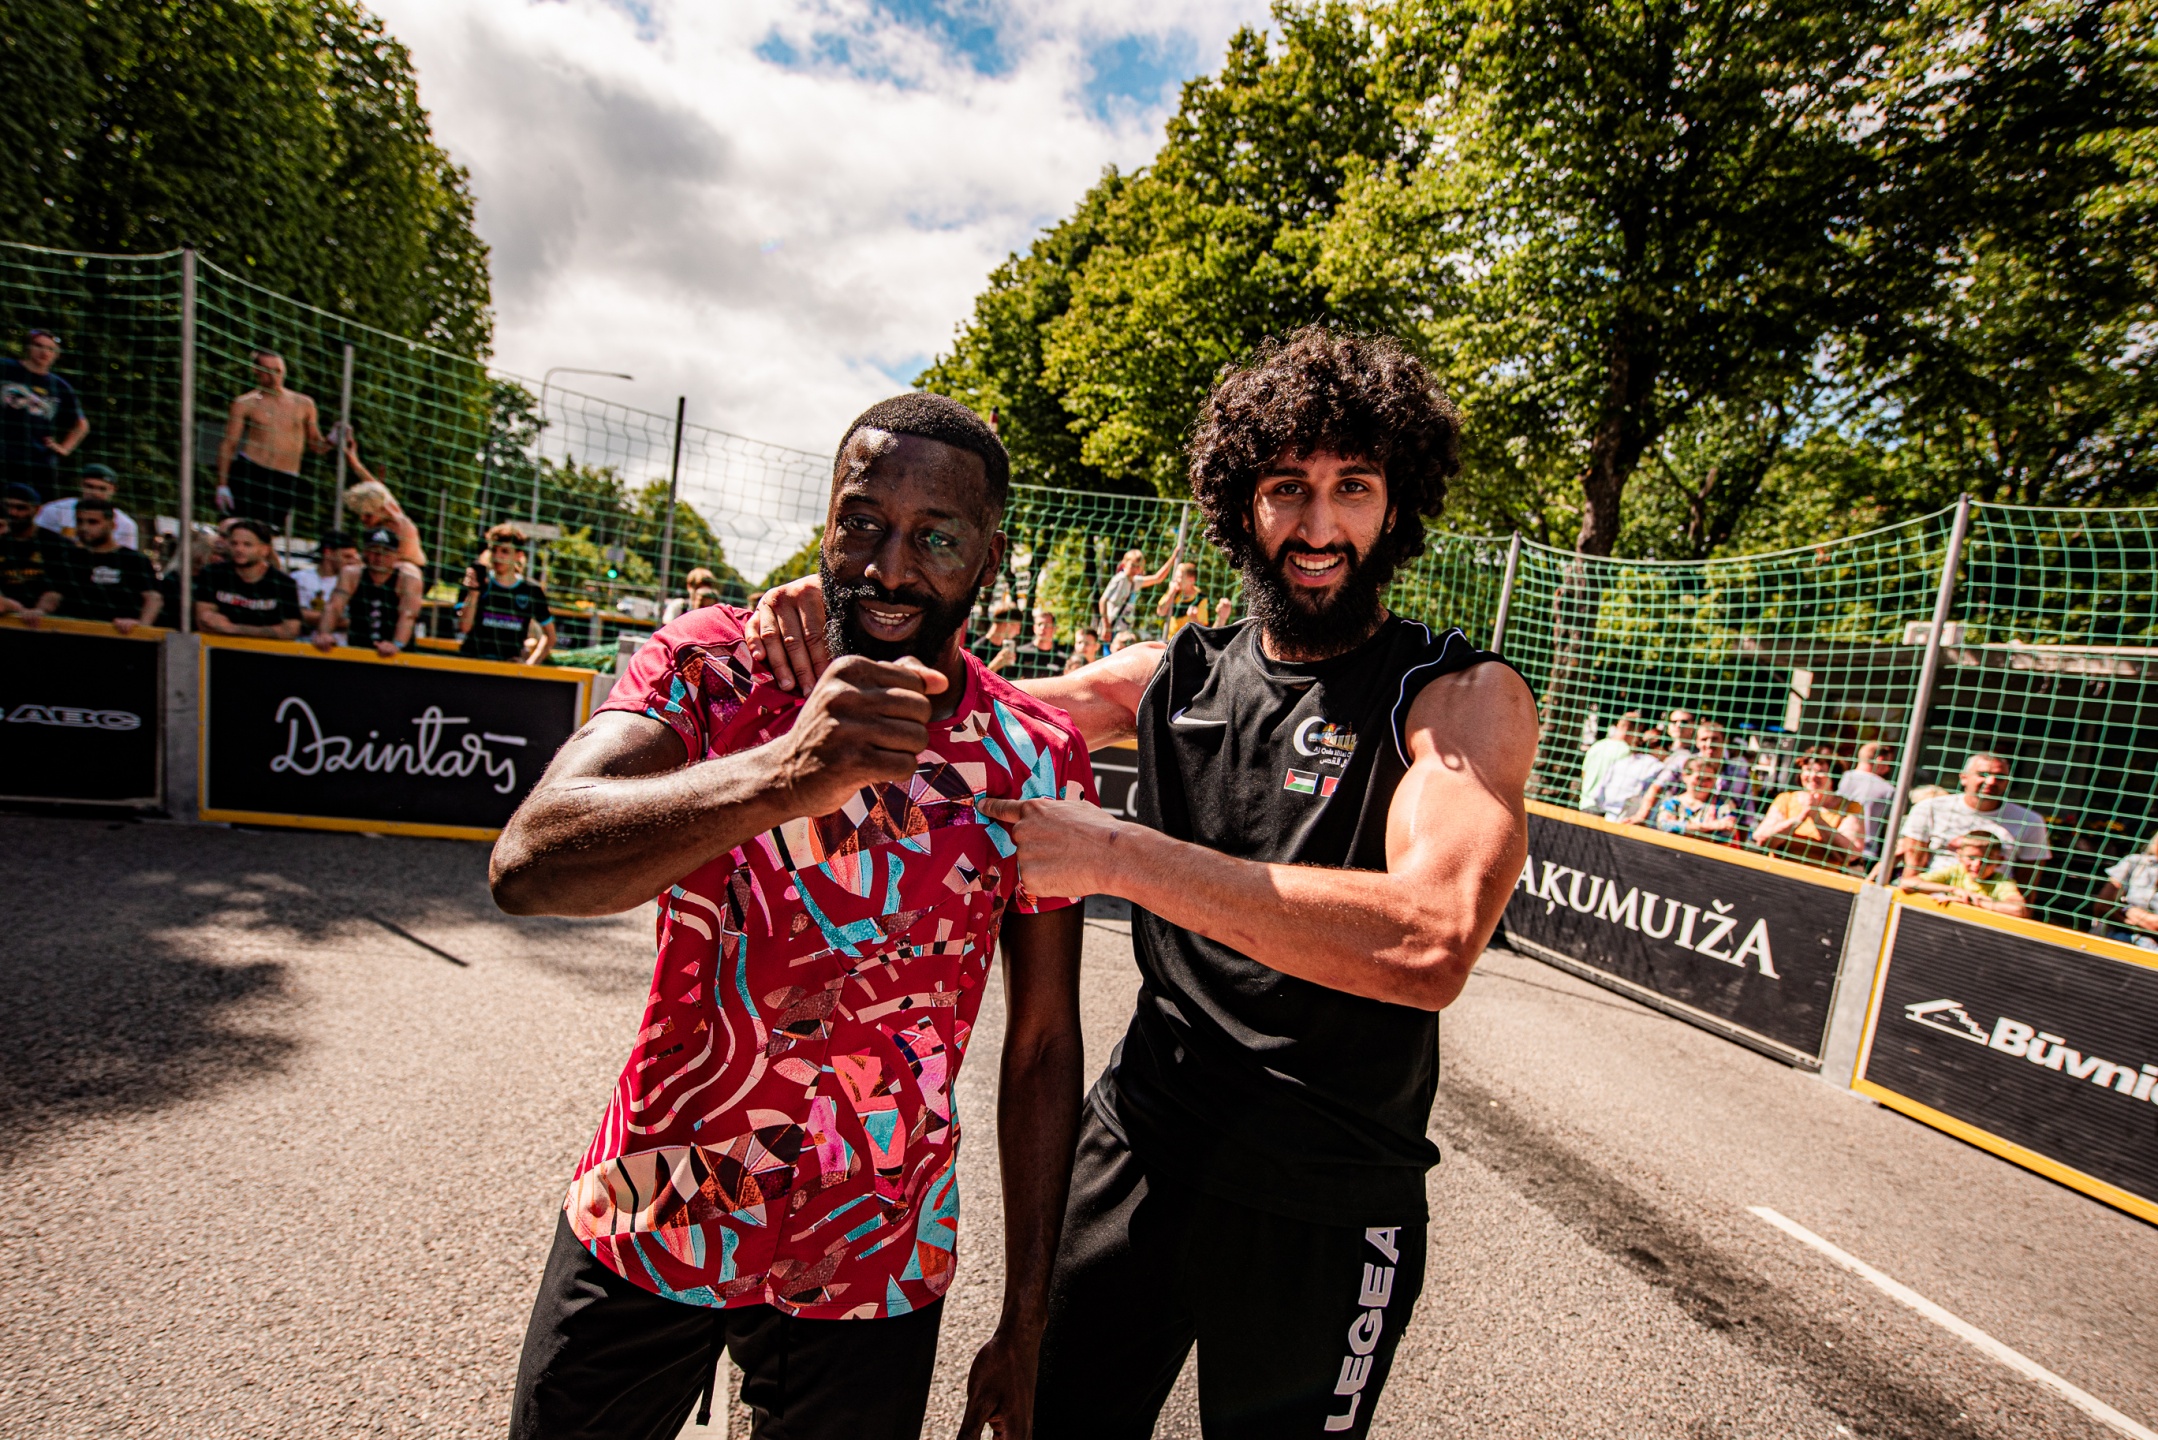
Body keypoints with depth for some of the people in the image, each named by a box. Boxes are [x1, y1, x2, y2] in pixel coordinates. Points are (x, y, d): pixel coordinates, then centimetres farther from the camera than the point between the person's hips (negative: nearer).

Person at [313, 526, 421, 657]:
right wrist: (324, 634, -24)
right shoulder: (351, 574, 7)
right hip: (356, 654, 2)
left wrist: (397, 645, -34)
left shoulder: (408, 579, -2)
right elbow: (334, 606, -5)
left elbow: (407, 616, -17)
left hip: (397, 657, -2)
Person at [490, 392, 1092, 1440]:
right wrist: (783, 776, -43)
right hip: (638, 1227, 1)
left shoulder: (1038, 762, -11)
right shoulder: (710, 667, -12)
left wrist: (1025, 1323, -1)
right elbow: (528, 865, -27)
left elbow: (1041, 1049, -6)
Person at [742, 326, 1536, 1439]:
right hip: (1136, 1146, 4)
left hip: (1323, 1212, -3)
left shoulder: (1462, 697, -14)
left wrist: (1117, 854, -33)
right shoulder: (1179, 674, 0)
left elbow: (1434, 943, -30)